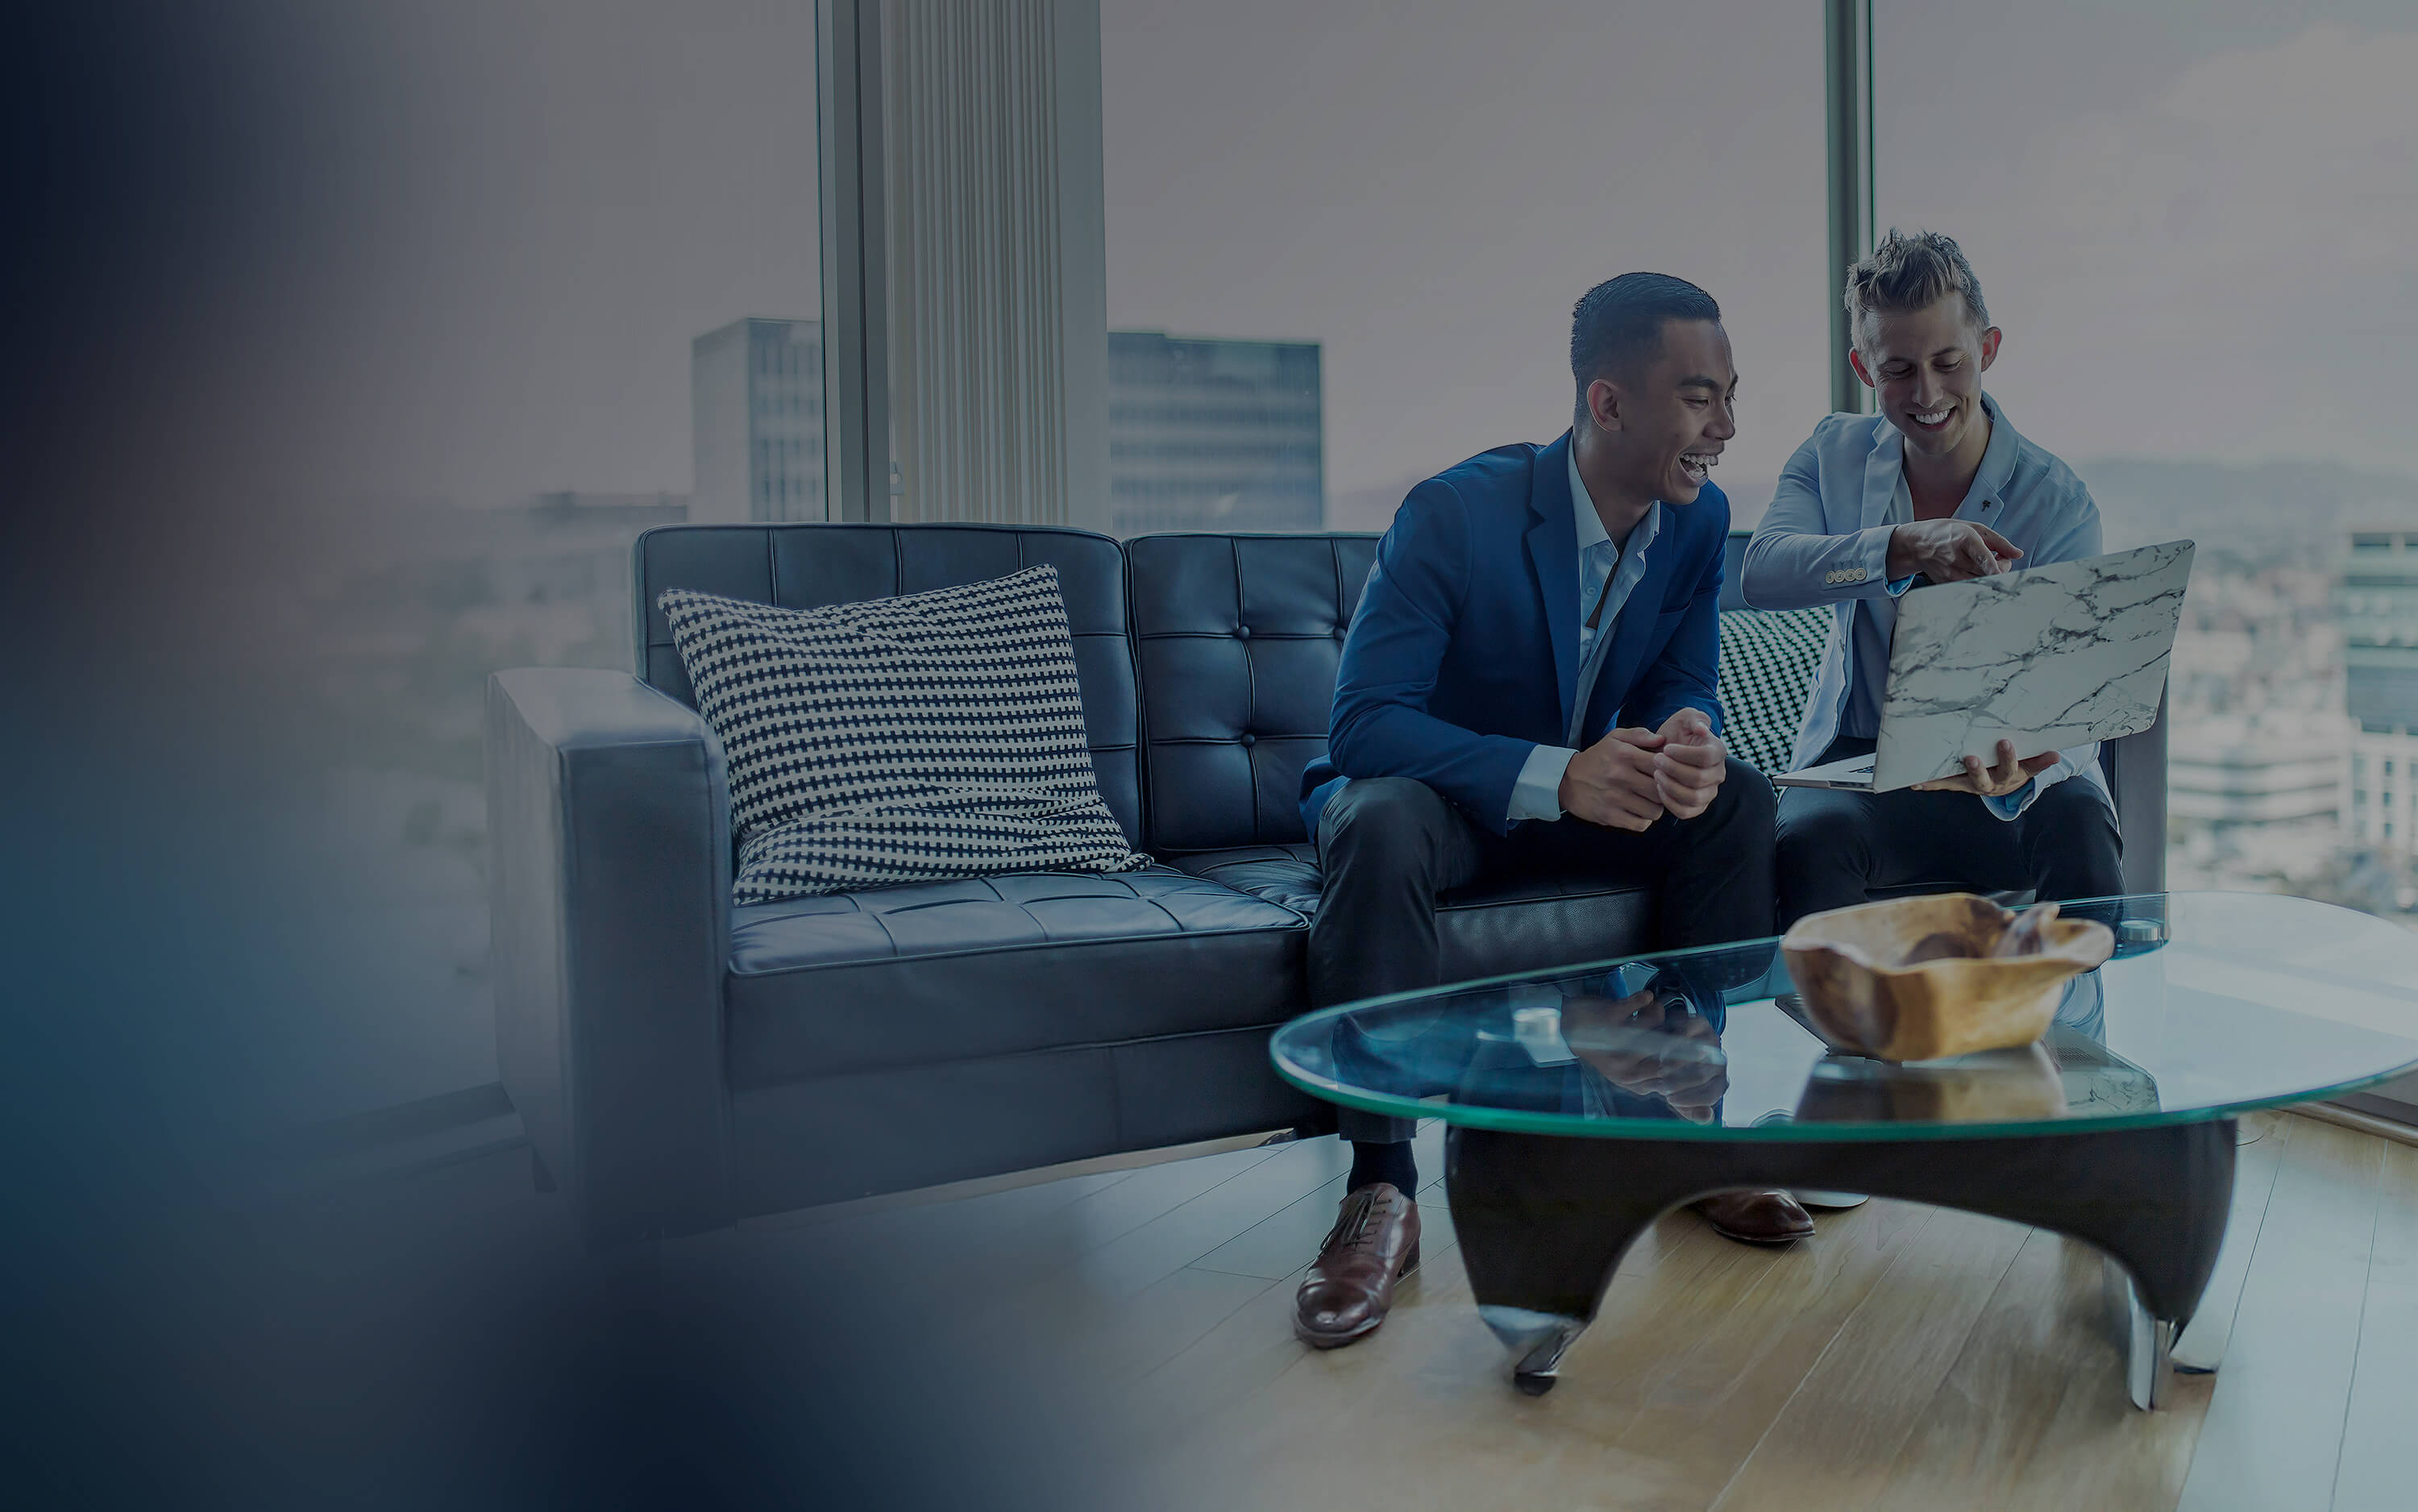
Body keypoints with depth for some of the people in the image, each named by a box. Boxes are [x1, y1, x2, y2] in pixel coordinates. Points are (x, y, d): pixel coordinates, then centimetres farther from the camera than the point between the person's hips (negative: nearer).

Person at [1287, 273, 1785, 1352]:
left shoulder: (1698, 519, -6)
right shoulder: (1454, 513, -24)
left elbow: (1684, 689, -1)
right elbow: (1363, 723, -30)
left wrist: (1691, 741, -29)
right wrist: (1555, 775, -43)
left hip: (1579, 798, 5)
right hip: (1431, 793, -5)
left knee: (1737, 801, -19)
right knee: (1381, 825, -38)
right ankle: (1380, 1194, -31)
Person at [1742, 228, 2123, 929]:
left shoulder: (2059, 503, -8)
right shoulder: (1833, 455, 2)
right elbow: (1761, 574, -19)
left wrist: (2016, 774, -42)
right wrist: (1907, 547, -36)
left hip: (2005, 765, -1)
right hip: (1859, 759, 1)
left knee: (2079, 828, -33)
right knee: (1809, 837, -33)